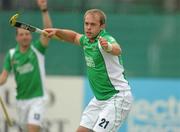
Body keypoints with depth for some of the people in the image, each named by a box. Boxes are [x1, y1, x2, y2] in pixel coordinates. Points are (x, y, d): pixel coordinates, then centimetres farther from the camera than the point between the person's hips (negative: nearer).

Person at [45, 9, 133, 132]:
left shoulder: (106, 40, -22)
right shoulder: (87, 40, 3)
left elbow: (117, 50, -45)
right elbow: (74, 36, 26)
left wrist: (108, 47, -69)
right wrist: (57, 31, 8)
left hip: (117, 97, -9)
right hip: (99, 98, 9)